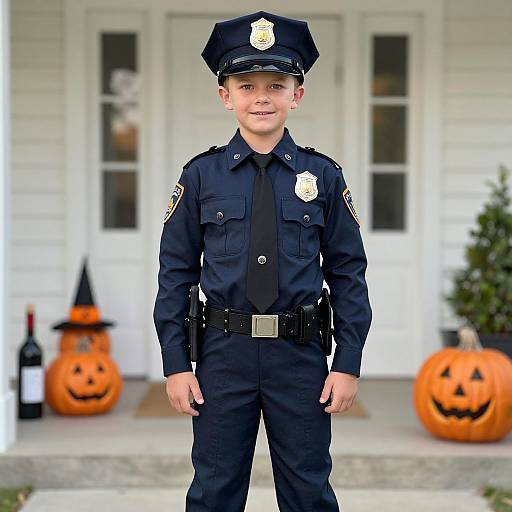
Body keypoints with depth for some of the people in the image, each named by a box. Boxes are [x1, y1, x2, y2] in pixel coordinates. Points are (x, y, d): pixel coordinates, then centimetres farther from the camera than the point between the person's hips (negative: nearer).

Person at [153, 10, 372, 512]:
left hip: (301, 356, 0)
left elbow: (348, 273, 3)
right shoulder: (201, 175, 0)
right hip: (223, 355, 0)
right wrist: (175, 364, -2)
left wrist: (348, 363, -2)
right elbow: (176, 273, 2)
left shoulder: (323, 175, 1)